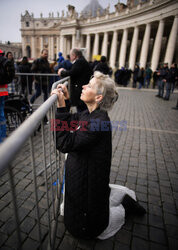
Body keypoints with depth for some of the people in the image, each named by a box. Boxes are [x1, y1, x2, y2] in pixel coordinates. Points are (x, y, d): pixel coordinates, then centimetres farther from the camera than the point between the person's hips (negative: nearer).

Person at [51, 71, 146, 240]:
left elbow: (64, 144, -32)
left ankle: (124, 207, 26)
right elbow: (69, 124, 10)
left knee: (83, 228, 16)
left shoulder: (99, 121, -30)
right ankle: (122, 194, 33)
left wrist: (61, 107, -31)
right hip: (84, 176, 8)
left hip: (88, 180, -8)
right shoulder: (89, 114, -2)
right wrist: (66, 100, -1)